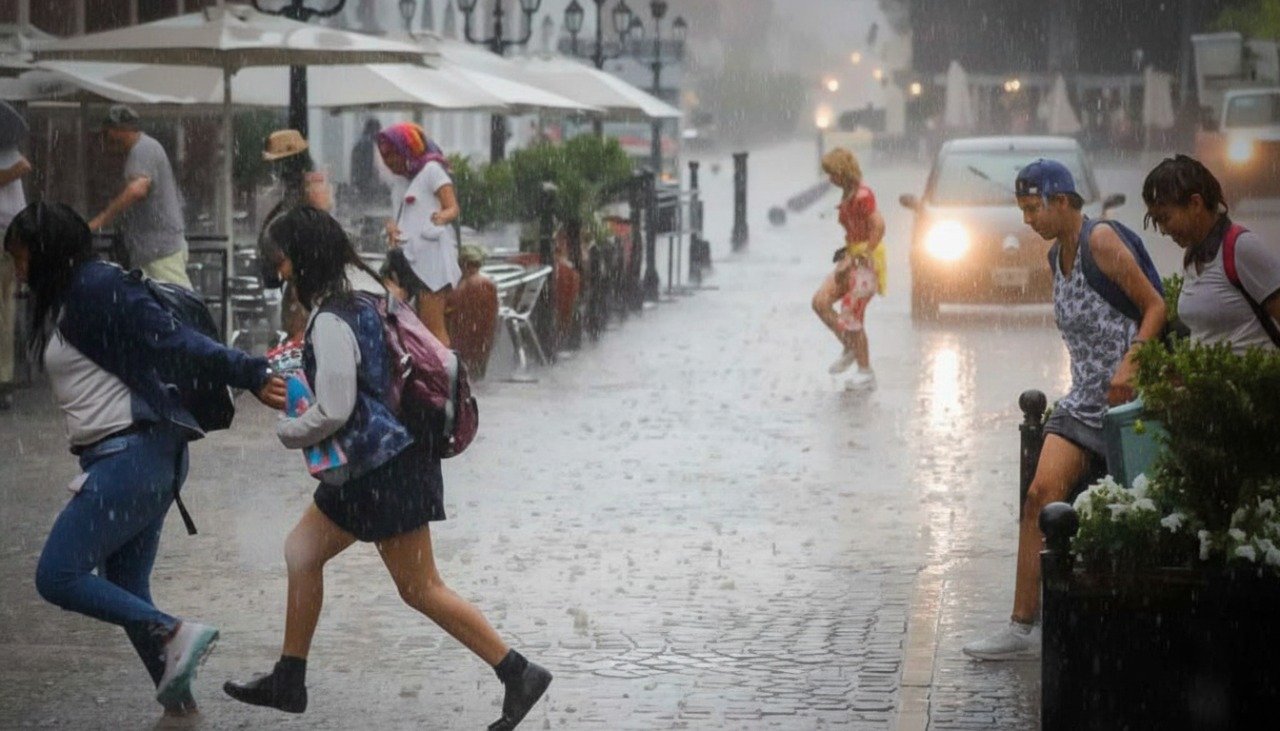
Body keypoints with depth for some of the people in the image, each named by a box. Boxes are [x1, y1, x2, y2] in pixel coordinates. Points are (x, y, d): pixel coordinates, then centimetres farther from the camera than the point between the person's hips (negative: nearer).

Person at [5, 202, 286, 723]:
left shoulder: (97, 288, -13)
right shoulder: (59, 302, 17)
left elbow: (173, 343, -19)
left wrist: (250, 375, -23)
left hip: (134, 454, -10)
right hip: (121, 458, 10)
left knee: (58, 576, -9)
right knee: (124, 591, 12)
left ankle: (175, 635, -11)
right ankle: (177, 698, 14)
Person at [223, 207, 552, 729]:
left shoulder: (331, 321, -19)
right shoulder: (365, 293, 9)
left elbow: (333, 411, -22)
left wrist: (287, 432, -3)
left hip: (385, 466, -10)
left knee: (420, 589, -4)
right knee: (302, 551, 16)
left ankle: (518, 674, 1)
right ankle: (288, 681, 24)